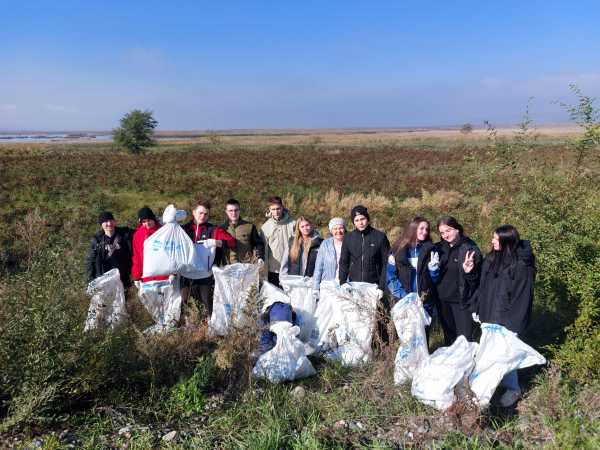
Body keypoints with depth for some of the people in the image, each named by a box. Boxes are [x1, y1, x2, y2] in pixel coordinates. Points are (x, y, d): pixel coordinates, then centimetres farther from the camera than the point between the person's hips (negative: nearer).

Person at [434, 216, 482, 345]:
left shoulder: (470, 249, -10)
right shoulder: (439, 248, 5)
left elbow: (477, 279, -11)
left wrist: (469, 272, -29)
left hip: (462, 301, -5)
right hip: (443, 301, 5)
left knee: (464, 338, -5)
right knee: (449, 336, 17)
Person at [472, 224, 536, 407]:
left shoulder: (521, 265, -17)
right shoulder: (491, 258, 3)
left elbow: (523, 296, -15)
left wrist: (514, 322, -14)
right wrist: (478, 308, 10)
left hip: (507, 319, -6)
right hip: (489, 316, 6)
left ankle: (513, 389, 19)